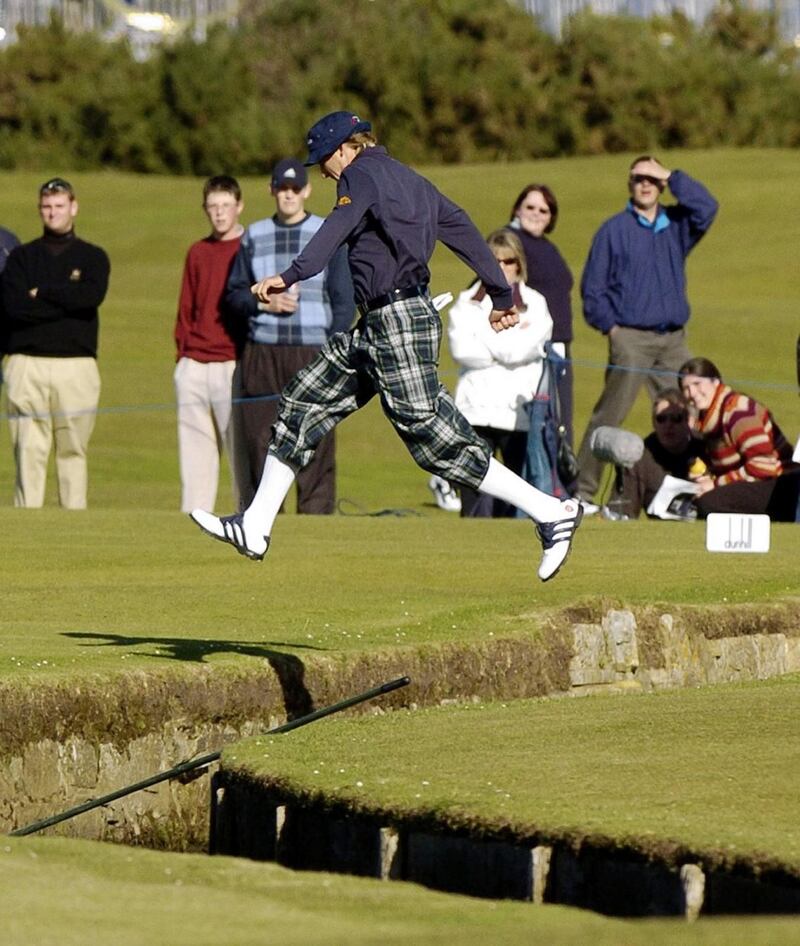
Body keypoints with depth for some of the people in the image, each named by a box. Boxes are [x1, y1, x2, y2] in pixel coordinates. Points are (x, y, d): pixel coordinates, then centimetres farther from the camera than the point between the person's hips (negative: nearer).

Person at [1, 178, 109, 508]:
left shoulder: (93, 257, 12)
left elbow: (92, 295, -10)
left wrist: (41, 293, -4)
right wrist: (67, 302, -7)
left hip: (76, 366, 0)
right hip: (27, 365, 0)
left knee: (73, 450, 1)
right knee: (28, 450, -5)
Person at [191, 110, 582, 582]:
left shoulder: (362, 174, -7)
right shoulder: (412, 181, 20)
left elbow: (339, 227, -25)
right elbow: (464, 230, 20)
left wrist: (291, 276, -40)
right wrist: (502, 296, 27)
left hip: (399, 323, -11)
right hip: (376, 328, 11)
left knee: (436, 439, -10)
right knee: (302, 404, 12)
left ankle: (553, 513, -7)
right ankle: (255, 527, 13)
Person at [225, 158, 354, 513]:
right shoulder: (254, 237, 14)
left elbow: (344, 301, 3)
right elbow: (235, 293, 14)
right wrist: (265, 302, -7)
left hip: (311, 353, -3)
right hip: (261, 354, 3)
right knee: (258, 443, 1)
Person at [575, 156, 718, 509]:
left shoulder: (676, 225, 13)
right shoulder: (614, 229, 3)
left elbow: (706, 209, -5)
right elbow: (593, 285, 4)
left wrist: (671, 176, -3)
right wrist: (609, 325, -4)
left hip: (673, 340, 4)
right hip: (631, 338, -4)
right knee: (609, 416, -7)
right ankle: (583, 491, -4)